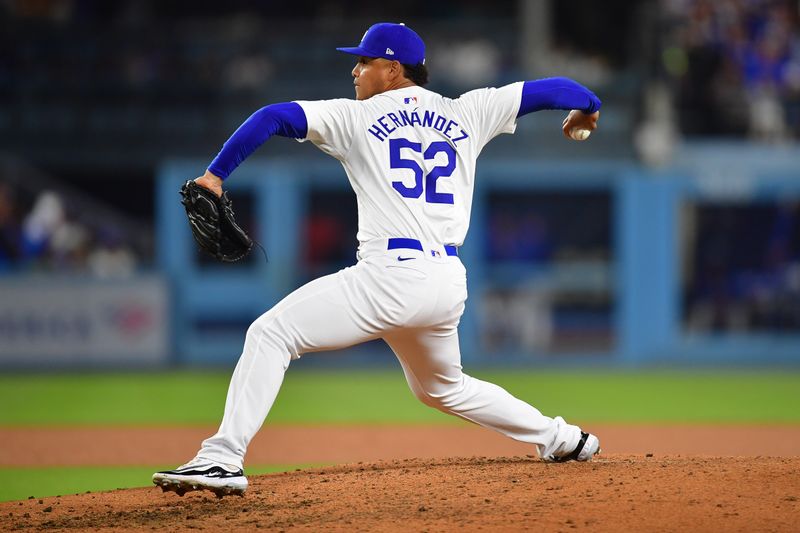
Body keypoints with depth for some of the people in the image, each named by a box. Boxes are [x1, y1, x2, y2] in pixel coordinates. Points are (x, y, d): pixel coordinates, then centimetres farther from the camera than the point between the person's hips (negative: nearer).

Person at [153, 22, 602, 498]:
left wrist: (216, 174, -3)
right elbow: (546, 90, 20)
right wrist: (586, 106, 39)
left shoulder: (357, 118, 5)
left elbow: (273, 117, -3)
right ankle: (561, 439, 36)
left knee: (270, 334, -4)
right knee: (443, 387, 33)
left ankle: (223, 459, -18)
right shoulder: (468, 115, 15)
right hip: (450, 284, 6)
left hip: (392, 276, -6)